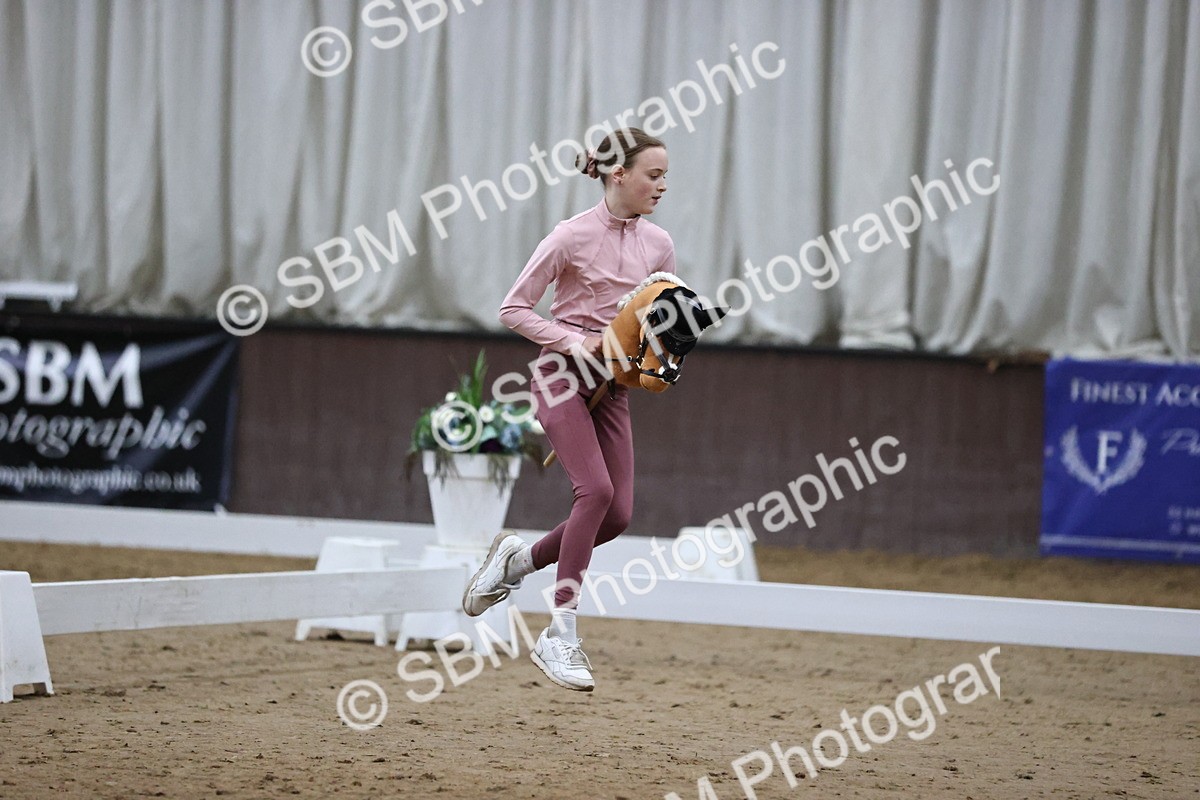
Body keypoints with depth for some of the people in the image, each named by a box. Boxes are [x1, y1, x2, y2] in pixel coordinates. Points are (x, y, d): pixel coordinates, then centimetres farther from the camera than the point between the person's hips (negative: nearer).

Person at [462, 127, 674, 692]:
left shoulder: (658, 245, 5)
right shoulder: (573, 237, -12)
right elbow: (513, 309, -8)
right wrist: (576, 341, -19)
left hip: (611, 387, 6)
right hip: (563, 374, -6)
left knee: (617, 514, -4)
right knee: (596, 489, -23)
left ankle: (519, 559, 23)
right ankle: (560, 635, -18)